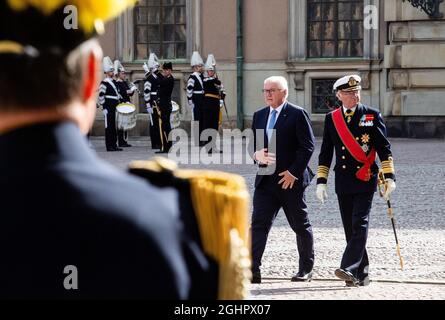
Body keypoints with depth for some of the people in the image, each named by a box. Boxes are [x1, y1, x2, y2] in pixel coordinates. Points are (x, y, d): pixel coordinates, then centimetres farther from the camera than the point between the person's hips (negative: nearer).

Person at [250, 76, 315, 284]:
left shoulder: (297, 114, -6)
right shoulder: (259, 115, 13)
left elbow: (307, 146, -10)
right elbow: (252, 144, 17)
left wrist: (293, 172, -15)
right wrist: (257, 154, -7)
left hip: (290, 180, -5)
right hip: (266, 179, 5)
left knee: (301, 226, 8)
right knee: (259, 224, -7)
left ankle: (306, 270, 21)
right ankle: (253, 270, -11)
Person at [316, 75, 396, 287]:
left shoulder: (372, 116, 1)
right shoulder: (331, 119, 9)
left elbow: (384, 148, 0)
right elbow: (325, 153, 11)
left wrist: (389, 177, -6)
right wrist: (321, 181, 6)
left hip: (365, 179, -3)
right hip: (343, 181, 4)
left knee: (360, 225, -13)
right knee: (350, 228, 5)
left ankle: (349, 269, -21)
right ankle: (361, 275, 13)